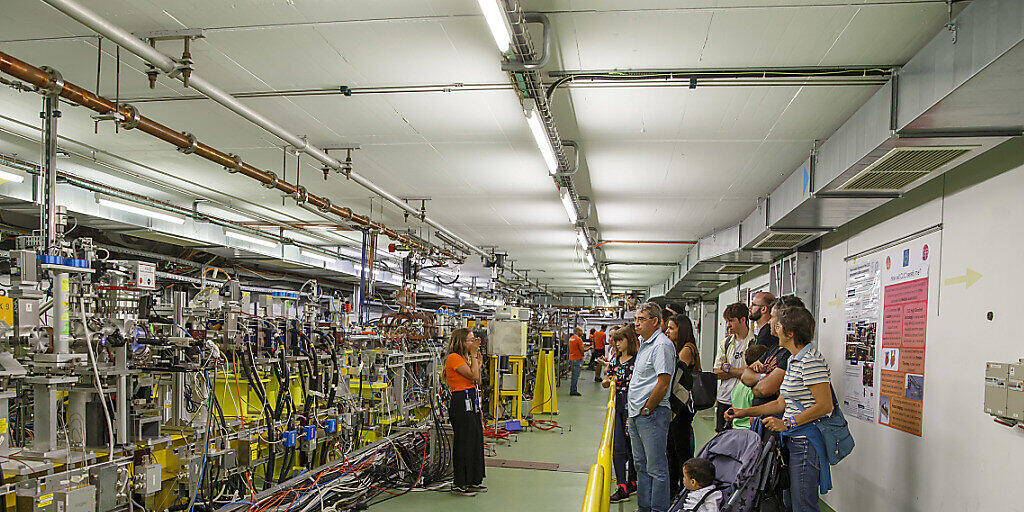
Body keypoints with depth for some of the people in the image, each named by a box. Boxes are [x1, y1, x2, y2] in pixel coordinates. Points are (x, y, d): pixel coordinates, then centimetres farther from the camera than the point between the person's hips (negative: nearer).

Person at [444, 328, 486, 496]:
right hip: (461, 402, -10)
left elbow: (477, 381, 16)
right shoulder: (453, 357, -12)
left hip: (471, 402, 10)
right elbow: (473, 376, -18)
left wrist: (478, 362, 10)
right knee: (464, 443, -4)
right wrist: (473, 354, -12)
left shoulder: (465, 357, 17)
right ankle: (459, 485, 6)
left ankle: (473, 481, 24)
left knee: (476, 440, 13)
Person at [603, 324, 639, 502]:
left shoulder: (638, 360, -6)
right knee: (617, 447, -1)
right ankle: (622, 487, 2)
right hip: (617, 406, 5)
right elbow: (604, 383, 19)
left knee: (632, 447, 5)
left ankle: (632, 482, 18)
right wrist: (609, 381, -3)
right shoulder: (615, 360, 12)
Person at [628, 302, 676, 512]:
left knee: (656, 468, -2)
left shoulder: (662, 345, -15)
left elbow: (662, 385, -21)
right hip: (636, 414, 10)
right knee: (641, 464, 17)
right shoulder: (643, 343, 15)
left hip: (652, 414, -10)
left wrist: (646, 410, -14)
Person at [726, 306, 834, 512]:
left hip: (806, 442, -10)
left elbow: (825, 405, -20)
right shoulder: (794, 360, 15)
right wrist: (745, 412, 15)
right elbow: (781, 403, 18)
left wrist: (787, 423, -20)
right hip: (794, 440, 10)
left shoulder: (810, 360, -16)